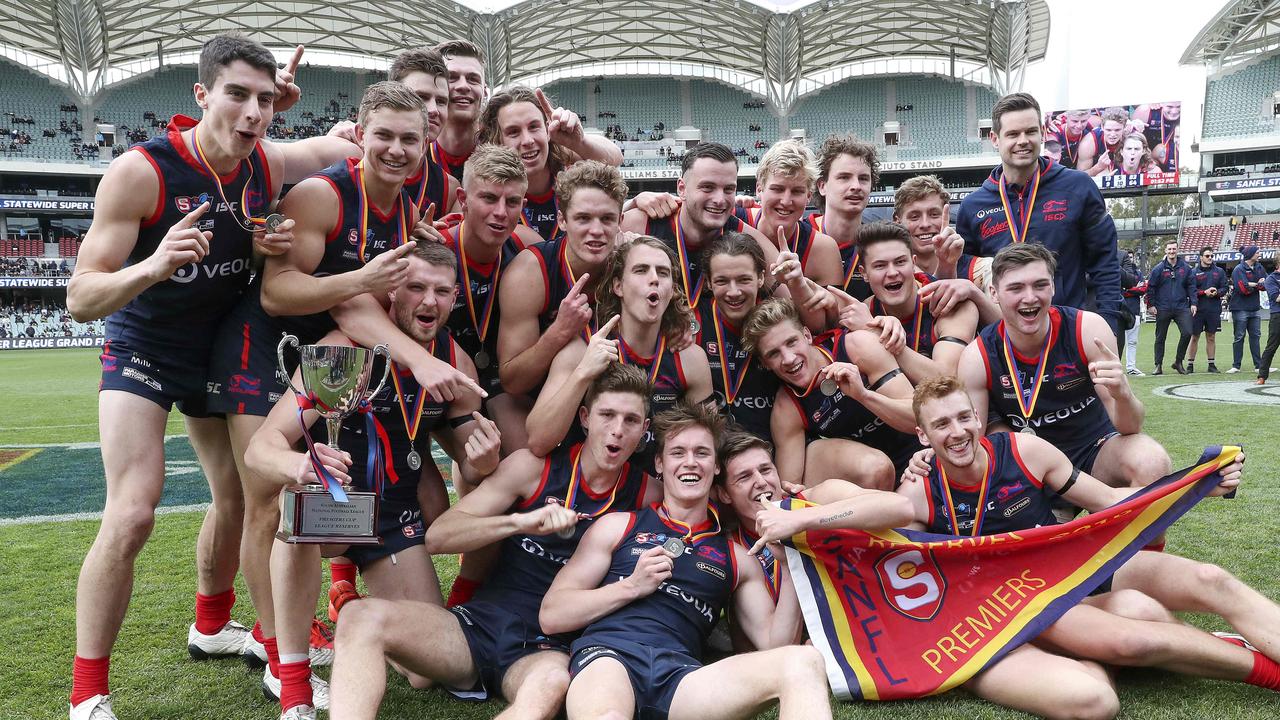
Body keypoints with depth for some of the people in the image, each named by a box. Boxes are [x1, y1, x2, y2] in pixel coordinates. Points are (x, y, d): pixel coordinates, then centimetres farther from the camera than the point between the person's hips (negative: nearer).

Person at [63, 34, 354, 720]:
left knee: (240, 494, 13)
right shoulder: (141, 171, -24)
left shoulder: (268, 165, -10)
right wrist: (154, 265, -44)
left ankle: (211, 625, 39)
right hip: (142, 351, -5)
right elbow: (81, 298, -23)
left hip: (219, 351, 5)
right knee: (132, 514, -18)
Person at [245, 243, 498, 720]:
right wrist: (299, 467, -50)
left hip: (397, 515, 4)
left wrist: (481, 466, -22)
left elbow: (467, 469, 3)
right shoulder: (345, 350, -22)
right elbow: (260, 448, -27)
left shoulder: (458, 365, -9)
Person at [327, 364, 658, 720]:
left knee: (551, 684, -41)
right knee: (362, 616, -25)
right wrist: (520, 522, -16)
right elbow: (437, 537, -2)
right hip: (484, 622, 2)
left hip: (552, 647, -1)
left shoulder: (647, 495, 6)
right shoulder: (534, 466, 3)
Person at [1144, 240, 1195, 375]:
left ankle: (1178, 361, 6)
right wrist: (1150, 305, -4)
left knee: (1187, 333, -11)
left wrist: (1193, 303, 0)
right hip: (1163, 308, -1)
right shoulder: (1158, 268, 0)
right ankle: (1158, 365, 13)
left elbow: (1191, 286, 8)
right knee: (1160, 337, 5)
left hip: (1182, 307, 1)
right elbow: (1150, 287, 1)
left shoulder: (1185, 268, 6)